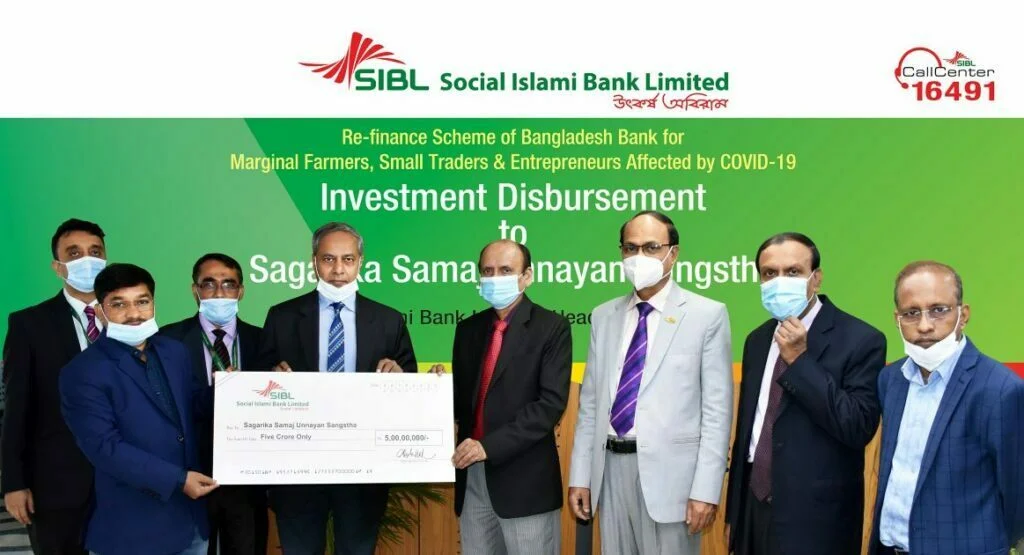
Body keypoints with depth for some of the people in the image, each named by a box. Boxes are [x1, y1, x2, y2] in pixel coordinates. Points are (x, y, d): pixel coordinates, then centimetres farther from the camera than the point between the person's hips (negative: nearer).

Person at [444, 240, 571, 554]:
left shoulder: (551, 328, -5)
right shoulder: (468, 329, 12)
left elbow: (552, 403, -15)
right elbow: (463, 399, 15)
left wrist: (490, 445, -20)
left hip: (525, 480, -5)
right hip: (472, 476, 5)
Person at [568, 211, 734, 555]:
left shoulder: (707, 315, -3)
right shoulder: (604, 316, 11)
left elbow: (717, 410, -6)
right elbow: (590, 402, 12)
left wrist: (705, 489, -12)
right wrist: (579, 475, 7)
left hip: (669, 470, -4)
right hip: (612, 466, 4)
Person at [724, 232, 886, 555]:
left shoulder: (860, 340, -10)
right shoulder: (757, 340, 9)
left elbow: (859, 428, -19)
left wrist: (800, 360, -20)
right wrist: (734, 512, 14)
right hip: (754, 507, 6)